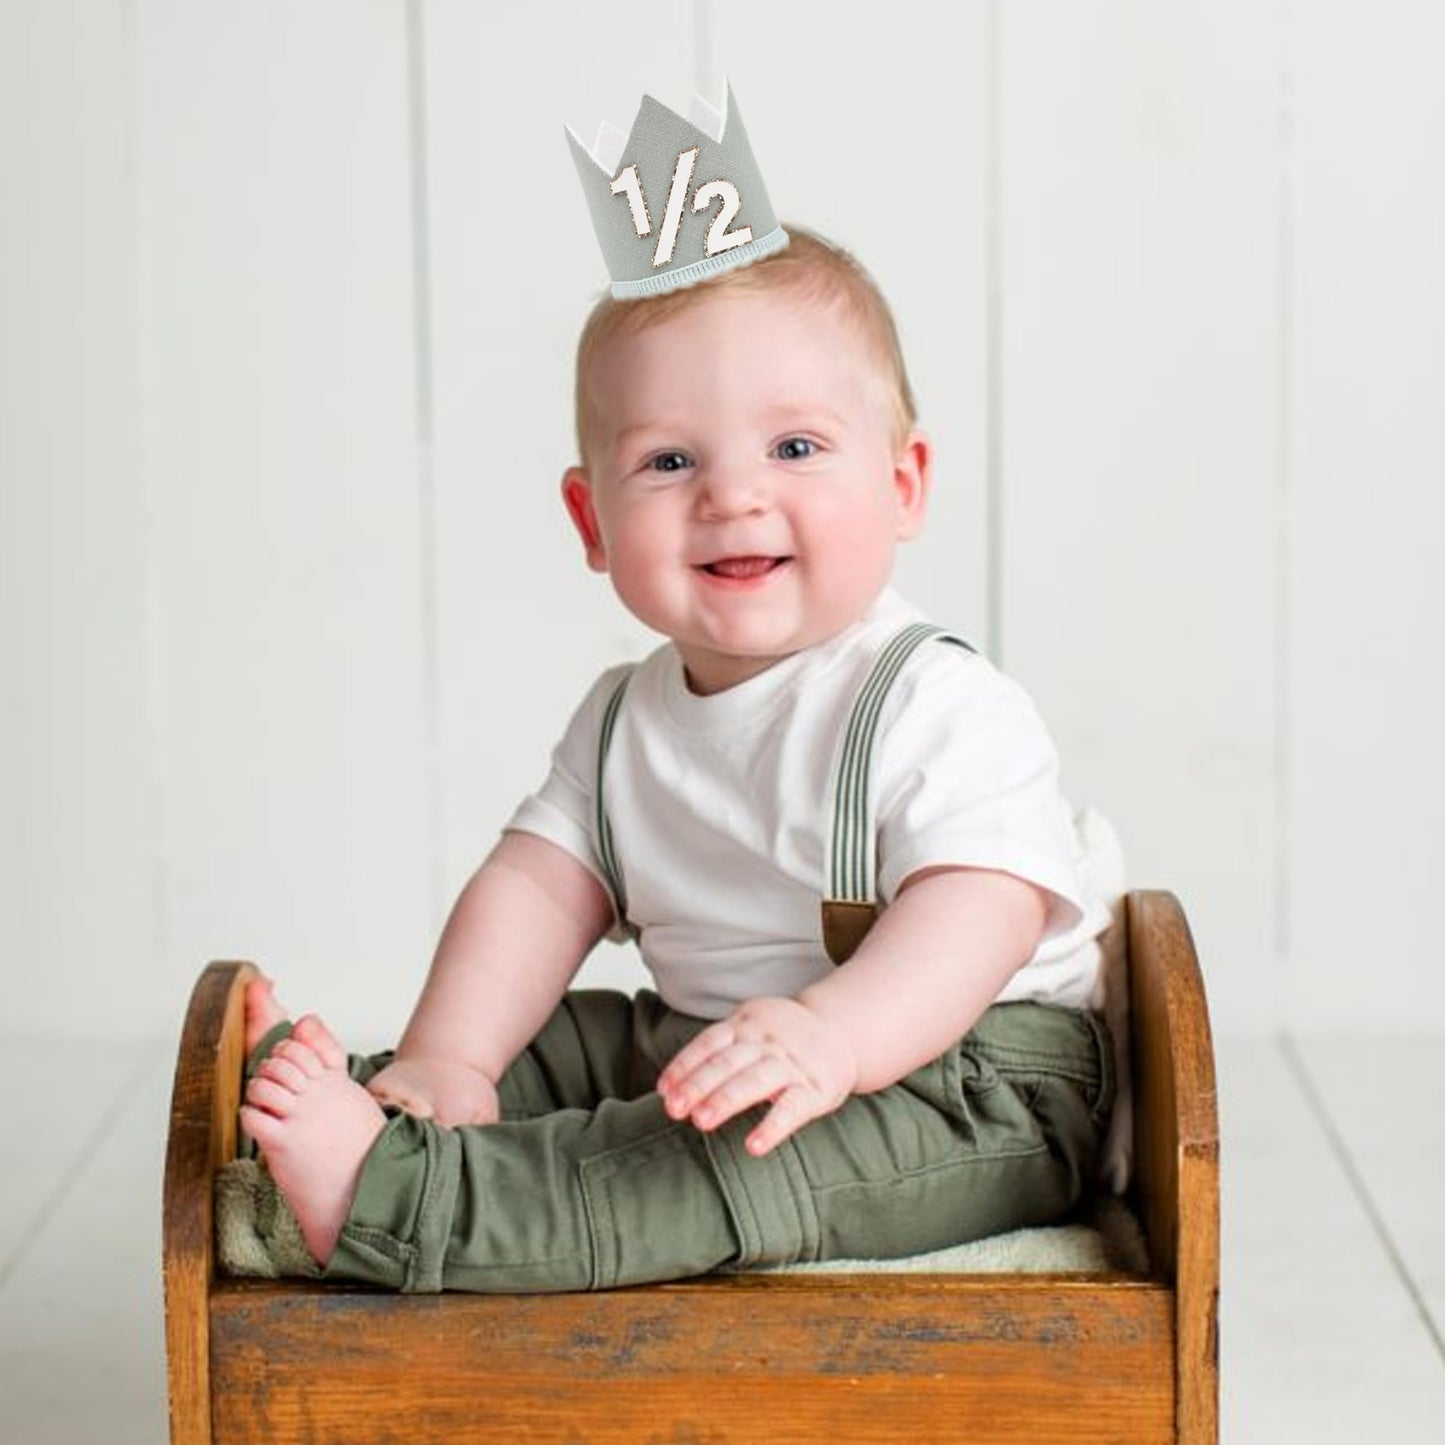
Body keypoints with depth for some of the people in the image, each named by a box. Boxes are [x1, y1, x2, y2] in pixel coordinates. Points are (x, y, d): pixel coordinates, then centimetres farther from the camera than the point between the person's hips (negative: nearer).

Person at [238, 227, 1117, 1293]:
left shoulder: (942, 712, -15)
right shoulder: (624, 722, 9)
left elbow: (979, 915, -28)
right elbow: (539, 885, 4)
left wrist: (828, 1037, -47)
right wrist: (443, 1062, -14)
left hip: (972, 1086, -8)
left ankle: (394, 1196, -40)